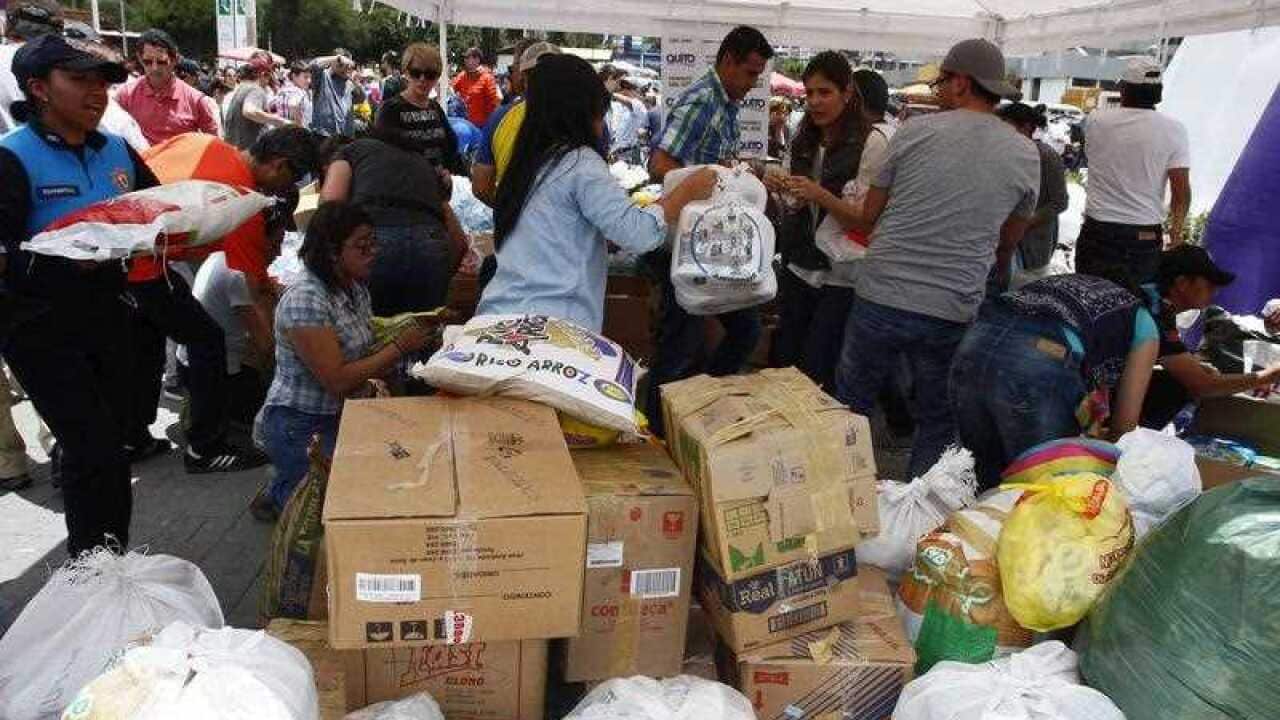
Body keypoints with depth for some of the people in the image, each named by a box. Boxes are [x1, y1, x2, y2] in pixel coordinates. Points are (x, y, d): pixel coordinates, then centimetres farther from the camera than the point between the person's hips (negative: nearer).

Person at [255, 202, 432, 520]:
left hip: (341, 415, 8)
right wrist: (400, 346, -23)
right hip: (300, 426, -8)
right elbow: (338, 380, -26)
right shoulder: (305, 300, -23)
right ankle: (281, 496, 17)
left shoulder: (355, 287, 4)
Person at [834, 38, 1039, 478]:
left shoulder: (914, 132, -2)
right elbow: (1007, 244, 14)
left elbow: (866, 218, 6)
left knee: (849, 408, 17)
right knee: (937, 424, 17)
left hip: (880, 298, -1)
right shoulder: (1026, 156, 3)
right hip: (952, 313, 1)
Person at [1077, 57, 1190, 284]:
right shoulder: (1173, 130, -5)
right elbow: (1181, 191, -6)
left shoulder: (1095, 121, -4)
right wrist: (1177, 229, 8)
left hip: (1097, 233, 0)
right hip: (1146, 237, 0)